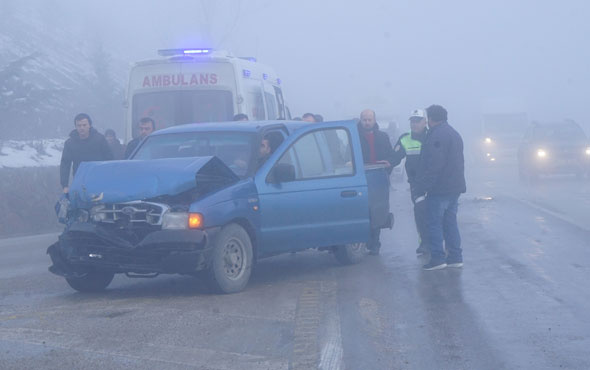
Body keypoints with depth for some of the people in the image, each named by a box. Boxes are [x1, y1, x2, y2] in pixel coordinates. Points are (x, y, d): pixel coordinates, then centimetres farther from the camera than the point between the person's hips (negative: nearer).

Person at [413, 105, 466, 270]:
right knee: (450, 222, 13)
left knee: (434, 223, -4)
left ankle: (437, 258, -5)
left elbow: (432, 166, -21)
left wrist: (420, 190, -20)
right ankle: (455, 257, 14)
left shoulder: (436, 136, -16)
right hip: (455, 187, 9)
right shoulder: (454, 134, 17)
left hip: (439, 188, -9)